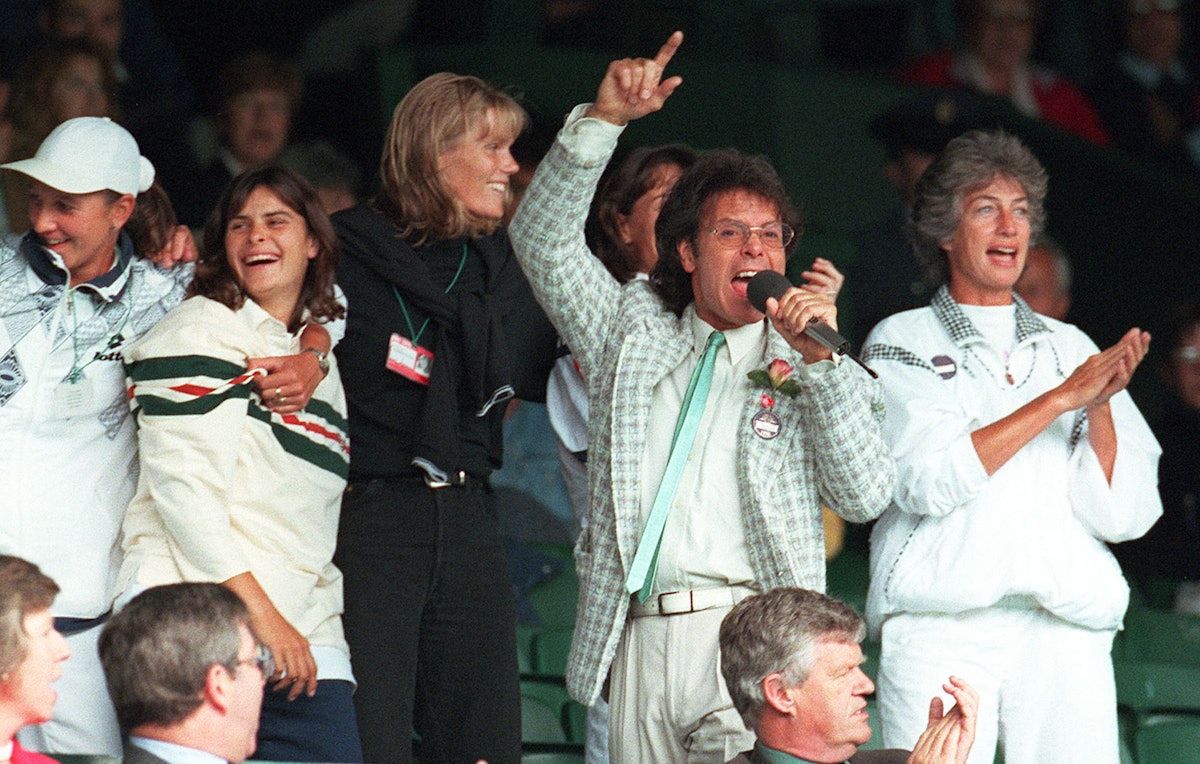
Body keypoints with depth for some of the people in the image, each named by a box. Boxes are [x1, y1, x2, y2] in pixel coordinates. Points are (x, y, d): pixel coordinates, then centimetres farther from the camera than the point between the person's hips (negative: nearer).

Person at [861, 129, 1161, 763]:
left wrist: (1101, 410, -7)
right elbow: (925, 482, -8)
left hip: (1067, 631, 2)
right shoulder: (901, 344, 10)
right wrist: (1061, 399, -7)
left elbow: (1122, 514, 10)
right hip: (941, 633, -2)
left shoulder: (1071, 348, 17)